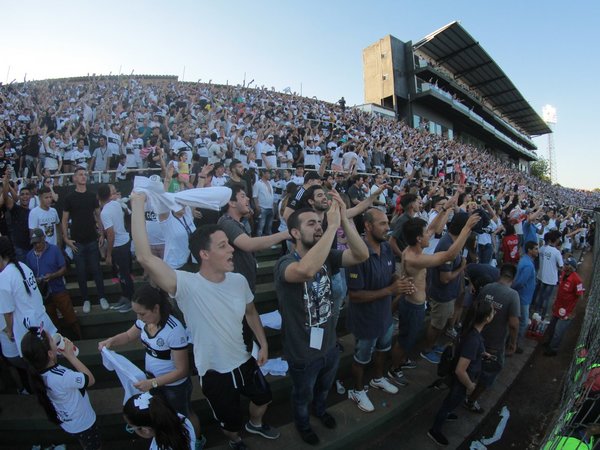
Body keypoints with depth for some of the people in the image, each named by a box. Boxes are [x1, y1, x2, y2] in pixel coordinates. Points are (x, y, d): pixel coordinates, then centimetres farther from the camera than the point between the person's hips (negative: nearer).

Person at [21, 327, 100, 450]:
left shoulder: (38, 371, -18)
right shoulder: (61, 377, -43)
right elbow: (90, 379, -26)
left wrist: (66, 354, -18)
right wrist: (70, 355, -28)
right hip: (82, 423, -7)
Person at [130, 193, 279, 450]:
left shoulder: (239, 281, -14)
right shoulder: (187, 286, -30)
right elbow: (145, 258, -43)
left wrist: (263, 343, 8)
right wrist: (138, 205, -38)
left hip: (244, 361, 5)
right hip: (214, 372, -4)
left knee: (263, 397, 29)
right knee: (230, 422, 21)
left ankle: (255, 424, 64)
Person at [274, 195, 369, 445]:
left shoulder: (326, 256, -9)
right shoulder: (285, 263, -29)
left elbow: (362, 255, -23)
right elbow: (306, 270, -53)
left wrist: (344, 220, -34)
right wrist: (332, 225, -48)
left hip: (330, 344, 5)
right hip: (303, 352, -5)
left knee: (324, 387, 34)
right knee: (303, 395, 26)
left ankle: (320, 409, 65)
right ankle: (302, 422, 57)